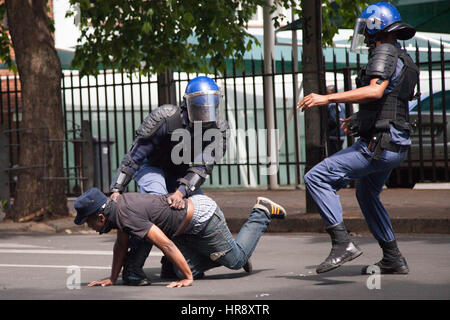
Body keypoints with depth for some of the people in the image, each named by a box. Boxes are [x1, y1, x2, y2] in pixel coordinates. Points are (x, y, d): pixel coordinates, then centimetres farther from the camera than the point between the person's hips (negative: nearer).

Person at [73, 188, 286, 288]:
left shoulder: (127, 217, -31)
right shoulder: (116, 204, -2)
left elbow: (166, 244, -34)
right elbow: (121, 245, 14)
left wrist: (188, 278, -28)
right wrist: (112, 279, 13)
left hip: (203, 218, -9)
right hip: (189, 227, 9)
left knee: (236, 259, 9)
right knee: (184, 272, 7)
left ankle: (262, 213, 23)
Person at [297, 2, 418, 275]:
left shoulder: (385, 52, -10)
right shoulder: (404, 60, 20)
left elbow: (376, 90, -28)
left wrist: (327, 98, -29)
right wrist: (360, 119, 33)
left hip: (377, 146, -10)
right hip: (395, 146, 10)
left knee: (317, 179, -13)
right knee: (367, 196, 30)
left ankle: (343, 243, -22)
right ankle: (394, 260, 34)